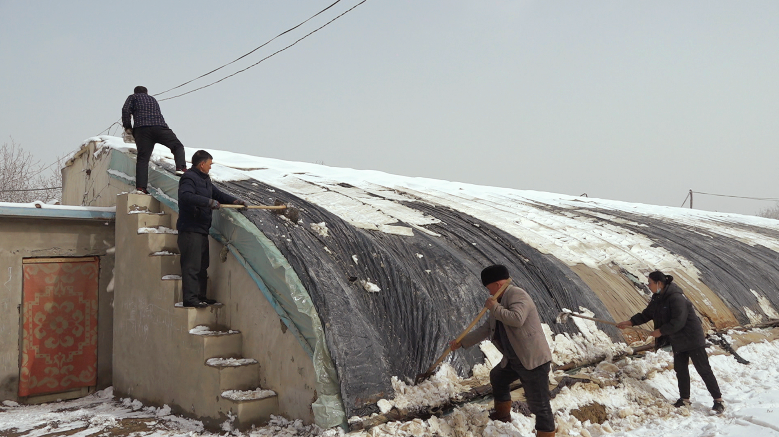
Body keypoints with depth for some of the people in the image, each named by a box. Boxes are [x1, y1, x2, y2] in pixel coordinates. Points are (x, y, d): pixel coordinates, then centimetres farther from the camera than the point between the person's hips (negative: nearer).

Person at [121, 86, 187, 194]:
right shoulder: (152, 99, 33)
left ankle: (140, 187, -14)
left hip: (142, 129, -1)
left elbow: (125, 110, 4)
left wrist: (127, 127, 12)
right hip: (160, 126, 1)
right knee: (178, 146, 14)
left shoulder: (133, 97, 22)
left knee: (142, 158, -4)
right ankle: (181, 167, -11)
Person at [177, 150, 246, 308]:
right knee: (191, 265, -9)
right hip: (190, 230, -10)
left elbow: (217, 193, 22)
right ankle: (190, 298, -6)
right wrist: (209, 201, -31)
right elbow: (186, 196, -29)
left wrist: (234, 200, 7)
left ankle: (200, 295, 23)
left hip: (202, 230, 10)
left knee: (202, 265, 15)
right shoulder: (189, 178, -12)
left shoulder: (205, 179, 19)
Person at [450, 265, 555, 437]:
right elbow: (486, 329, 18)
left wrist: (495, 307, -18)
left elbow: (516, 319, -33)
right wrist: (462, 342, 19)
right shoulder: (500, 301, 13)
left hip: (534, 360, -11)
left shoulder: (517, 294, -15)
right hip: (513, 360, 11)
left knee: (539, 405, -9)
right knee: (497, 378, 31)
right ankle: (502, 415, 50)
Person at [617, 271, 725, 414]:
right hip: (677, 340, 9)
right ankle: (684, 399, 23)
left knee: (703, 369, -2)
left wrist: (661, 331, -20)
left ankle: (718, 400, 6)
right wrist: (630, 322, 2)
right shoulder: (657, 298, 3)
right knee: (680, 369, 13)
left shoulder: (676, 297, -26)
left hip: (692, 338, -9)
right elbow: (646, 314, 11)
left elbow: (678, 322, -29)